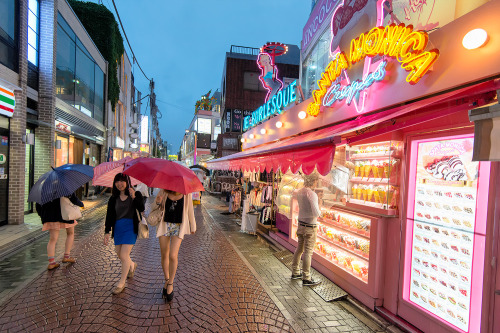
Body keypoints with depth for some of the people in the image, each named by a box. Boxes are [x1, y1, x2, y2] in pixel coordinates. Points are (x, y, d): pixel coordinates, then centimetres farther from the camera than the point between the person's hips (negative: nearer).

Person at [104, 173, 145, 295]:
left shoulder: (136, 194, -4)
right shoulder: (113, 199, 6)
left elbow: (141, 209, -17)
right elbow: (109, 215, 6)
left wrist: (134, 197, -29)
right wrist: (107, 232, 0)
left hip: (130, 227, -5)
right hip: (118, 227, 5)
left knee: (124, 255, -7)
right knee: (119, 254, 13)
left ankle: (121, 283, 9)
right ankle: (132, 265, 45)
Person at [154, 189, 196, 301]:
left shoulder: (186, 193, -5)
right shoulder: (163, 191, -3)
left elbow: (190, 210, 6)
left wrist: (193, 226, 13)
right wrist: (157, 202, -17)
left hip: (179, 226, -2)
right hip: (164, 224, 2)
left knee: (173, 256, -11)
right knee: (164, 255, 8)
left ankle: (171, 283, 10)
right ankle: (166, 280, 30)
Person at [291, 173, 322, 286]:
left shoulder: (300, 192, 5)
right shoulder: (312, 194, -21)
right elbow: (316, 212, -26)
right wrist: (320, 212, -5)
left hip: (301, 224, 8)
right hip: (310, 226, -8)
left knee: (299, 248, 18)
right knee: (308, 252, 1)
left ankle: (295, 272, 30)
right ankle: (306, 278, 10)